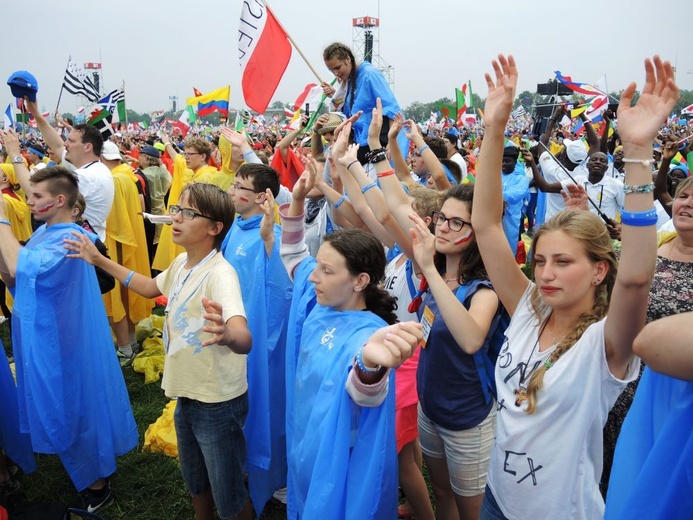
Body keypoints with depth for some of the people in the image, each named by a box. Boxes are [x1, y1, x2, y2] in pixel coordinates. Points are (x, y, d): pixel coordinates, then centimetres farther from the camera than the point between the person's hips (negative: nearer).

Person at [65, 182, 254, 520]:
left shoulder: (220, 273, -28)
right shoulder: (181, 263, -1)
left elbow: (244, 339, -44)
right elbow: (150, 287, 21)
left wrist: (227, 334, -67)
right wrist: (99, 260, 18)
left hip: (219, 403, -8)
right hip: (186, 394, 8)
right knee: (195, 482, 28)